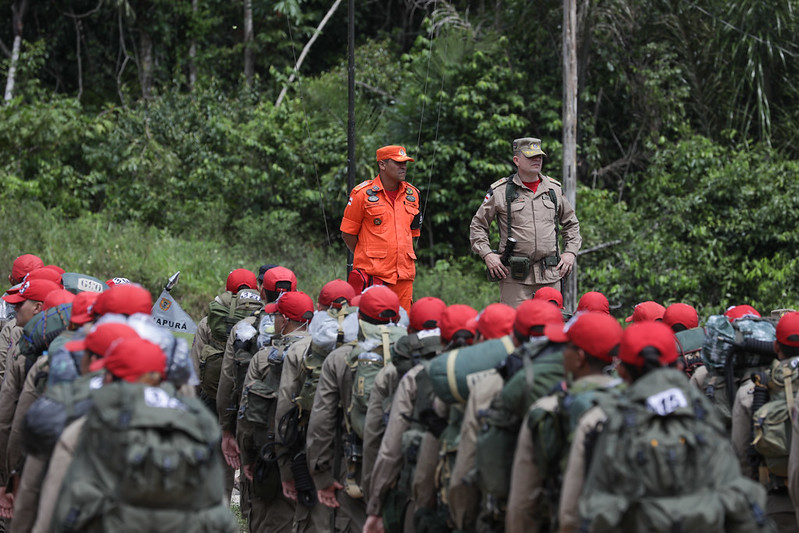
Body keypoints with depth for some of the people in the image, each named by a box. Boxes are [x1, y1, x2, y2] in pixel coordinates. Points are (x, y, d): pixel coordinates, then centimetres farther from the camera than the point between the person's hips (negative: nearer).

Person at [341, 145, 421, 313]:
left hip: (404, 274, 5)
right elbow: (347, 234, 2)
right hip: (372, 274, -5)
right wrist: (367, 259, 1)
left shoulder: (412, 194, 13)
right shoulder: (363, 194, -3)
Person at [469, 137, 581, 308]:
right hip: (515, 276, -3)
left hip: (550, 275, 4)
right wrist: (487, 255, -3)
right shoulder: (500, 191, 2)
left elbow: (571, 223, 26)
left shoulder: (554, 189, 13)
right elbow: (478, 225, 9)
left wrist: (570, 252, 12)